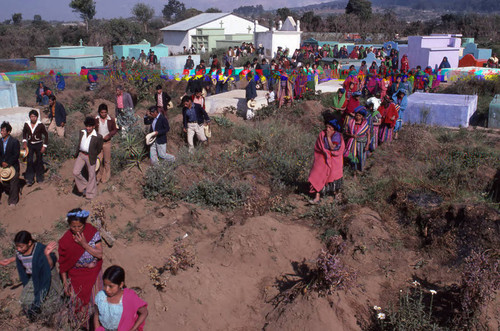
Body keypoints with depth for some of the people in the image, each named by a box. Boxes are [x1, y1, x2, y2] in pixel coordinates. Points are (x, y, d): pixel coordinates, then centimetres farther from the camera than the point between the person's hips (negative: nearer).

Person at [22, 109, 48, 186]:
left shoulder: (40, 125, -14)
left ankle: (40, 178, 24)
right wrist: (24, 141, 1)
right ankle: (30, 179, 2)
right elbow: (24, 133, 13)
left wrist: (44, 146, -8)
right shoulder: (26, 124, -6)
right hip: (30, 145, 2)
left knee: (39, 161, 9)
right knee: (29, 161, -4)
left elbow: (46, 135, -5)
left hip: (38, 144, -2)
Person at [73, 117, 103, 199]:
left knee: (91, 175, 7)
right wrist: (77, 153, 15)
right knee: (75, 172, -1)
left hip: (90, 157, -5)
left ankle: (91, 193, 24)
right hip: (81, 155, 5)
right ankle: (84, 186, 23)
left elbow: (99, 149, -2)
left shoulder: (98, 137, -15)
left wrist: (93, 156, 6)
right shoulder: (82, 132, 2)